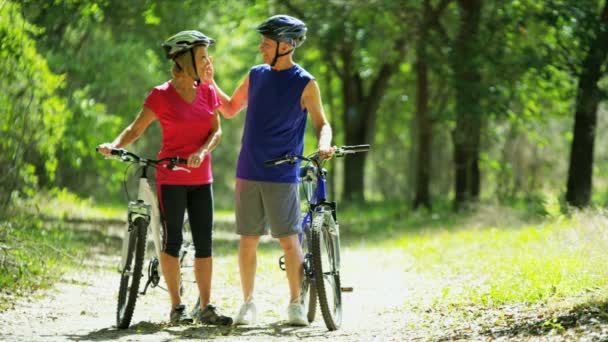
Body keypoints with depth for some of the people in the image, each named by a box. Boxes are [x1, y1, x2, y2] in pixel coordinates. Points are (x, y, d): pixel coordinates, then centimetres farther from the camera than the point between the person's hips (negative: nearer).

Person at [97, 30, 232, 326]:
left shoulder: (208, 93, 6)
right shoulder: (161, 96, -7)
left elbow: (216, 131, 2)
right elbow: (136, 129, -6)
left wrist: (202, 152, -17)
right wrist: (114, 145, -24)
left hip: (201, 178, 4)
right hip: (171, 179, -4)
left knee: (204, 243, 3)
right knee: (172, 241, 0)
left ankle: (206, 308, 8)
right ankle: (176, 307, 7)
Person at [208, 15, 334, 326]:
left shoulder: (305, 84, -3)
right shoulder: (256, 75, 9)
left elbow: (322, 124, 1)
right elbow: (230, 109, 20)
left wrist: (324, 145, -19)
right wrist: (210, 82, 8)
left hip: (282, 175, -4)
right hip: (248, 172, 4)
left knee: (289, 240, -5)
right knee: (248, 239, 5)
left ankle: (296, 304, 6)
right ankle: (248, 303, 13)